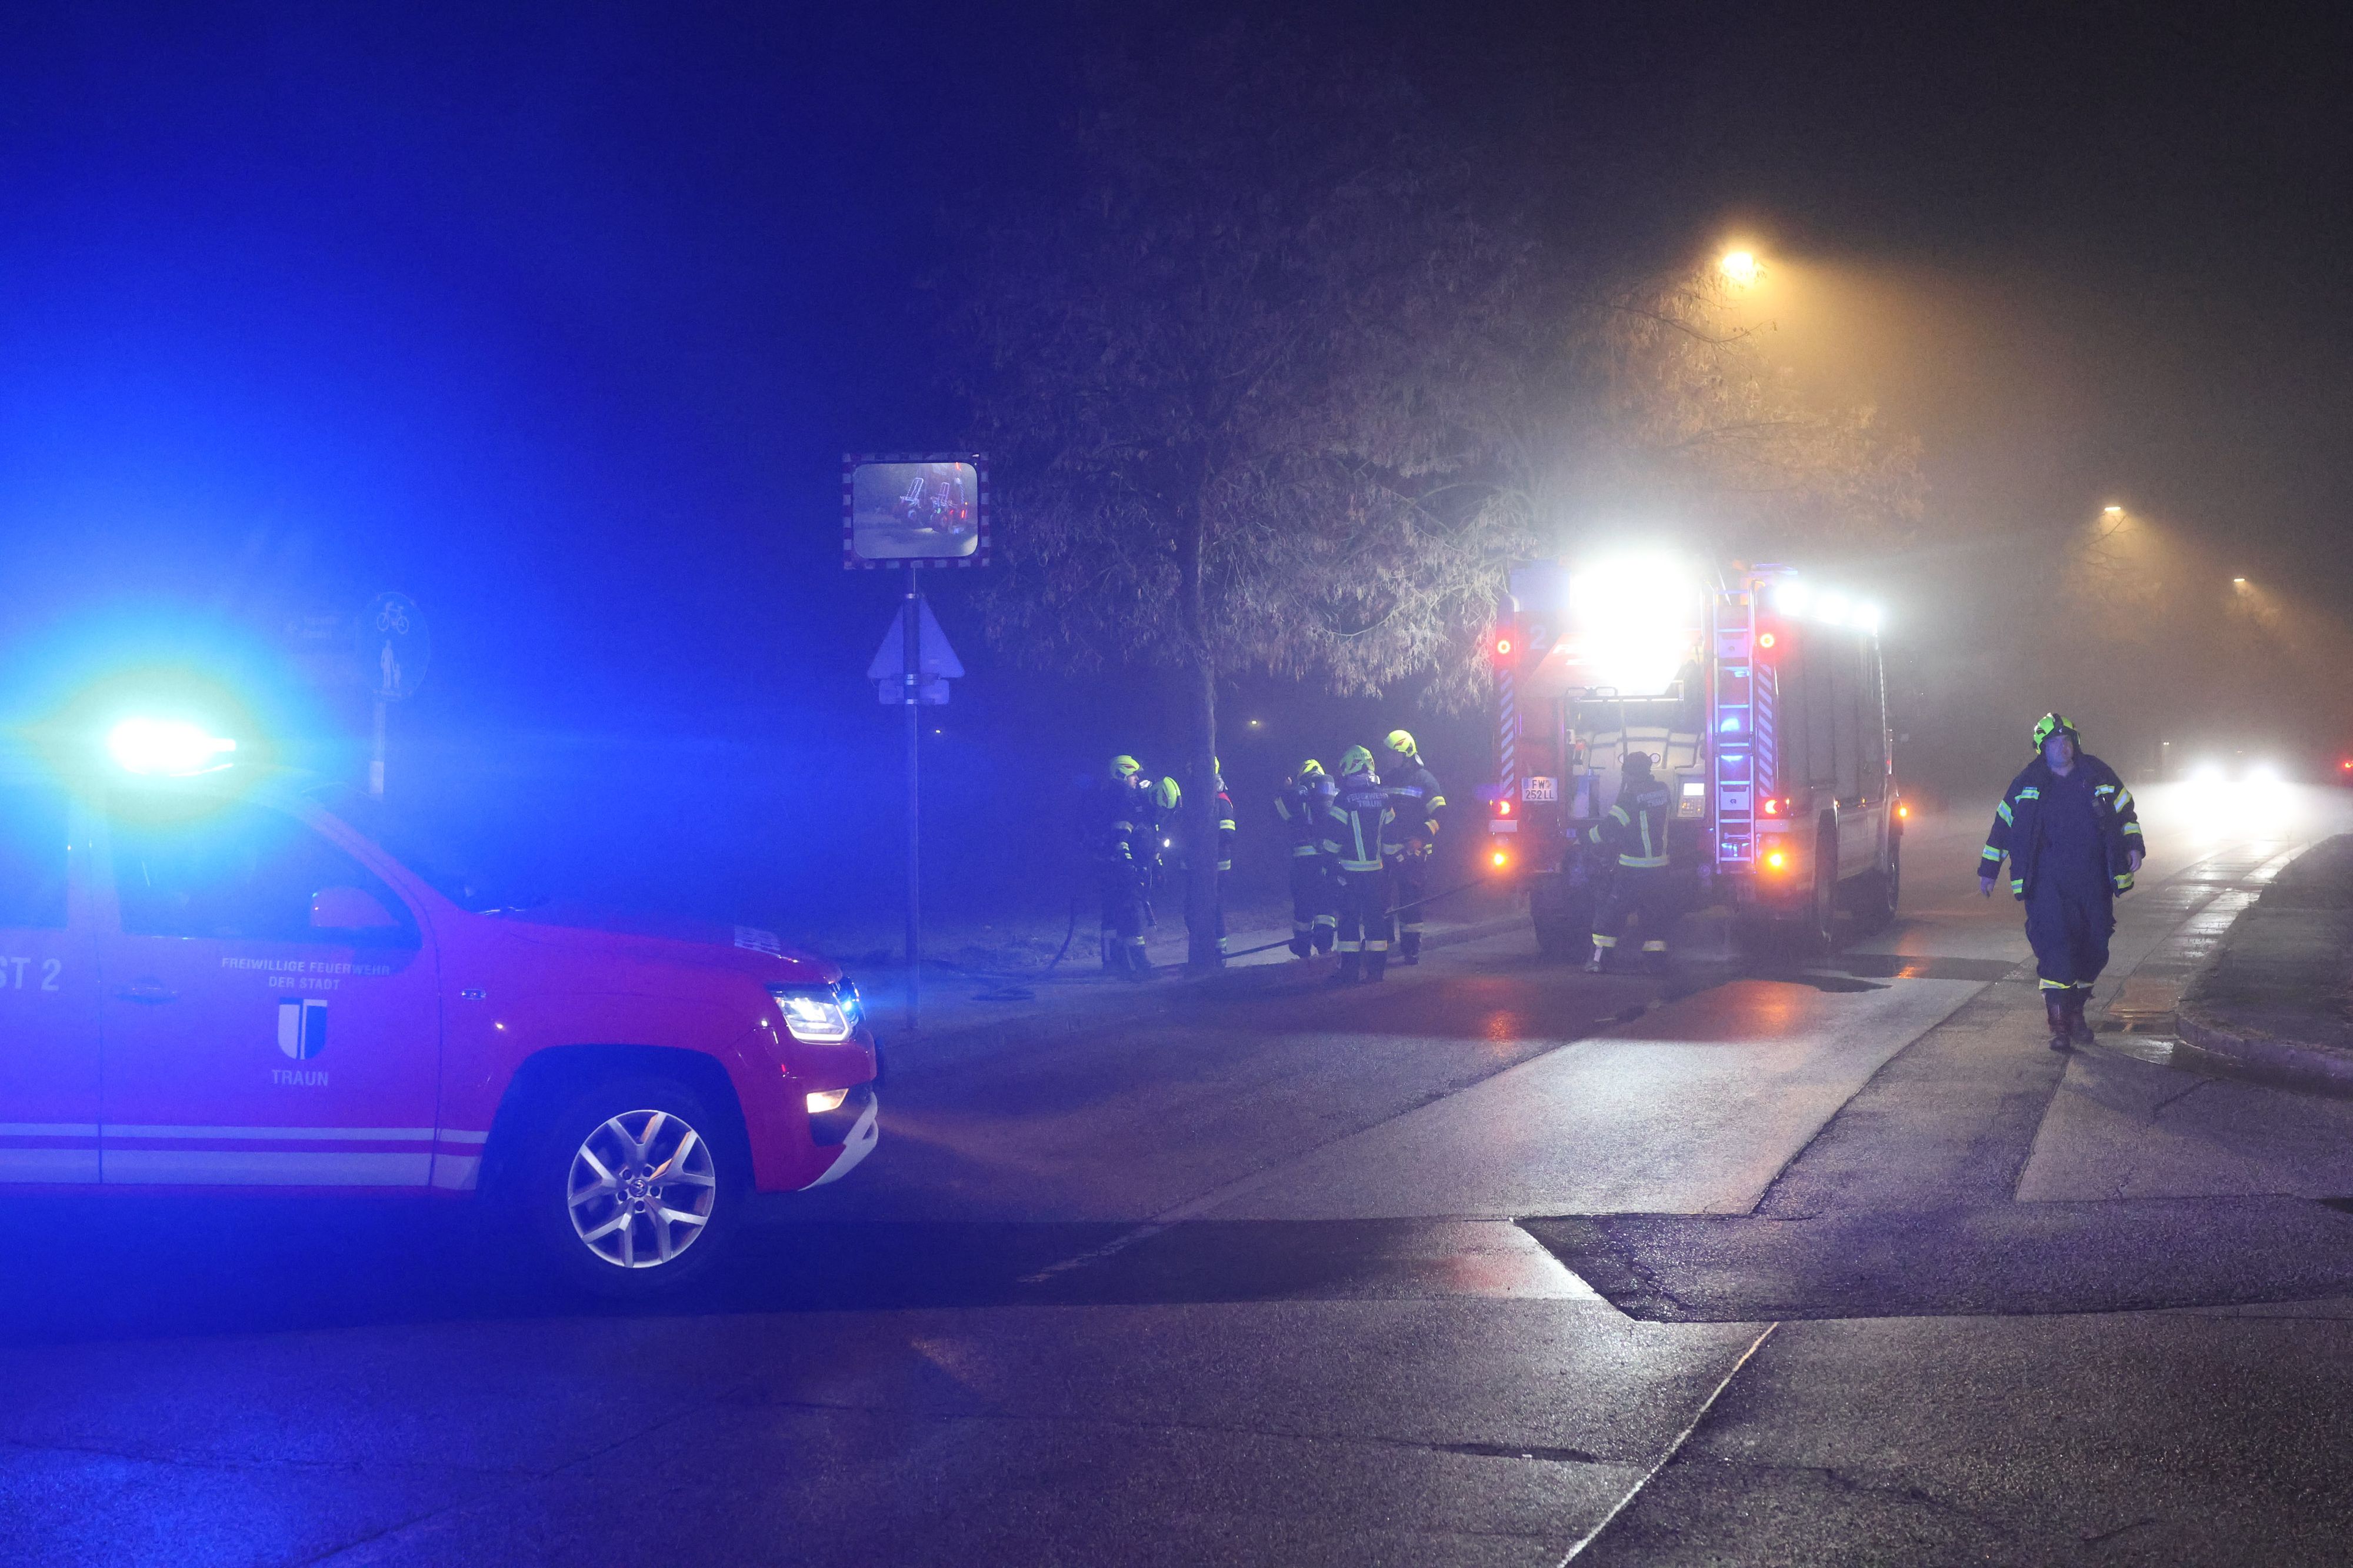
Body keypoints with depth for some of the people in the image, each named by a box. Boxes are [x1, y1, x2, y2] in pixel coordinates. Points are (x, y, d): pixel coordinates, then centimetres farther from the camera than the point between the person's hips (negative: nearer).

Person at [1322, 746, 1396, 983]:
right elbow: (1391, 830, 10)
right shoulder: (1383, 797, 5)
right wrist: (1390, 861, 18)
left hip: (1349, 870, -4)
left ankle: (1349, 969, -1)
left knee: (1349, 917, 1)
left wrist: (1329, 862, 1)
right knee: (1376, 917, 10)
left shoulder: (1344, 797, -10)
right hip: (1377, 870, 4)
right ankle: (1376, 967, 11)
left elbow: (1332, 836, -10)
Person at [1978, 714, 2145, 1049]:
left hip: (2092, 880, 3)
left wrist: (2133, 846, 4)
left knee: (2094, 949, 5)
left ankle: (2076, 1012, 24)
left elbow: (2126, 811, 18)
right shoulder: (2028, 783, 6)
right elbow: (2002, 824, 13)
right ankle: (2059, 1023, -14)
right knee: (2053, 945, -15)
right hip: (2047, 880, -2)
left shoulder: (2098, 775, 8)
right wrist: (1988, 869, 14)